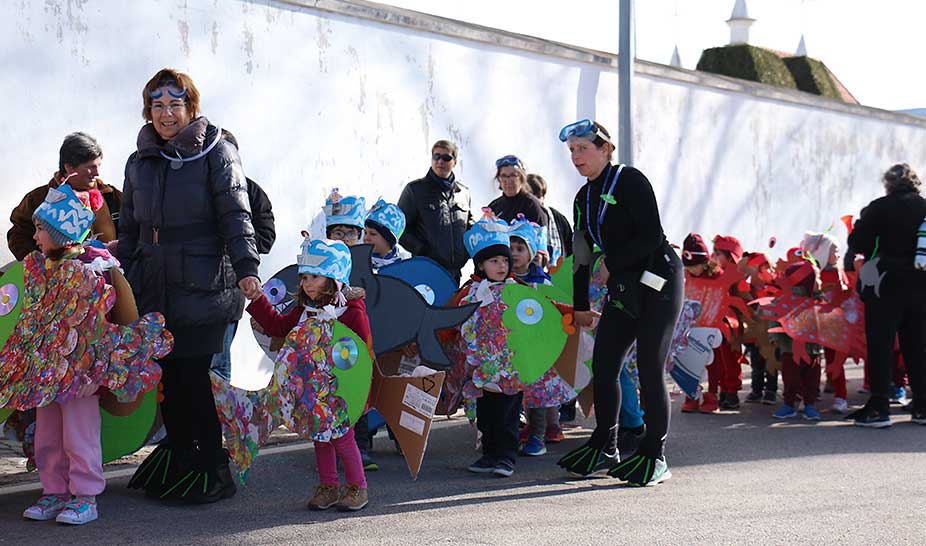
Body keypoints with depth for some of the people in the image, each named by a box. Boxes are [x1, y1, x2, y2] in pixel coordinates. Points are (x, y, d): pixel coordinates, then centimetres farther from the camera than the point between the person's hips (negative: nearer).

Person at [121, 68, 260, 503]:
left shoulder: (216, 152, 1)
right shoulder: (139, 162, 17)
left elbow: (235, 215, -7)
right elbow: (129, 231, 23)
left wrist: (246, 267, -20)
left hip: (204, 288, -5)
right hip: (154, 290, 5)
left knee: (197, 377, -5)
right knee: (166, 376, 4)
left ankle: (210, 471, 7)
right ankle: (178, 458, 19)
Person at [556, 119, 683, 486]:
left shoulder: (629, 181, -10)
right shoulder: (584, 198, 13)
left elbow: (651, 237, -17)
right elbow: (582, 255, 16)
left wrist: (612, 264, -10)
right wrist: (580, 305, 18)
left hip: (659, 281, -7)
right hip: (624, 287, 7)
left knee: (650, 369, -7)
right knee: (602, 365, 4)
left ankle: (655, 457, 4)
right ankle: (603, 449, 17)